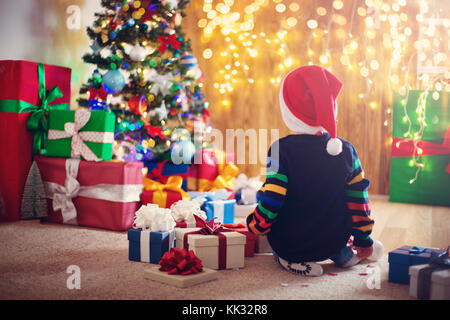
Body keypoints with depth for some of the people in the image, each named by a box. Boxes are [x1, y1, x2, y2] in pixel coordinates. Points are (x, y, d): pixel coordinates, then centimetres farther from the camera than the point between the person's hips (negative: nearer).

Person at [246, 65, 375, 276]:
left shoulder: (282, 150, -20)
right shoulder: (346, 151, -8)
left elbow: (271, 201, -20)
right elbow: (358, 201, -1)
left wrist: (255, 225, 2)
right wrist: (364, 240, 13)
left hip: (289, 243, -4)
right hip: (333, 242, 4)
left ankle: (292, 259, 2)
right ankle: (341, 254, 22)